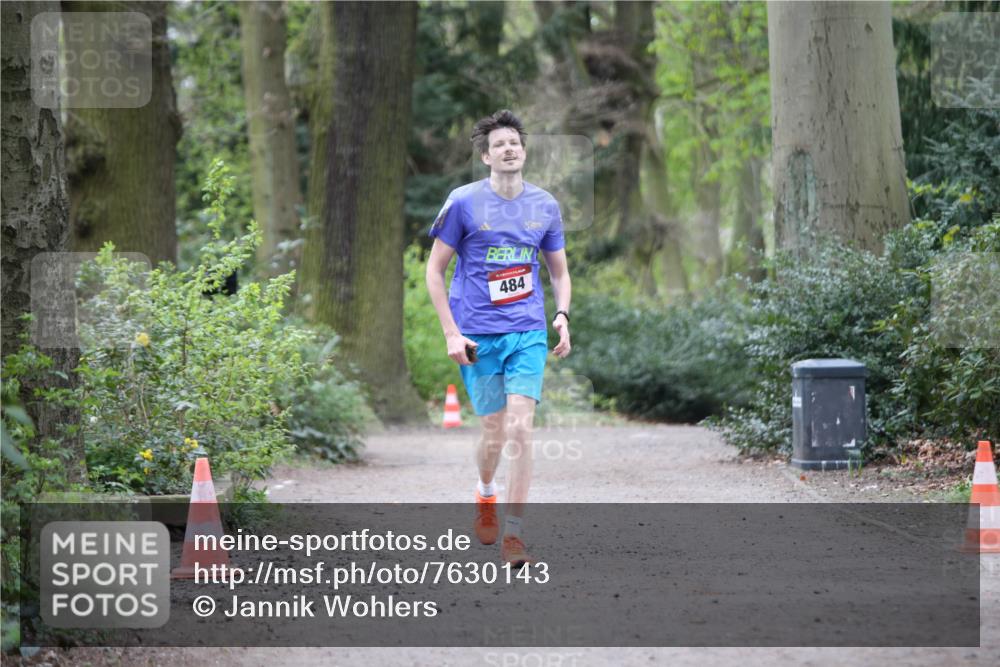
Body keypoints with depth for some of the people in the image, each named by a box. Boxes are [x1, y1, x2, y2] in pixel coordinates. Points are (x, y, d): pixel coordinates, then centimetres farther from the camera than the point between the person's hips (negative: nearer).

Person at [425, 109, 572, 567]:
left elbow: (559, 270, 18)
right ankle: (486, 492, 37)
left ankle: (513, 534, -8)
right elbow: (434, 270, 1)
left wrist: (562, 315, 0)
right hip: (478, 335, -1)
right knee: (495, 432, 3)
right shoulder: (463, 202, -3)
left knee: (520, 430, -12)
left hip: (528, 332, 1)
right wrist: (451, 333, -6)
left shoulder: (545, 206, 6)